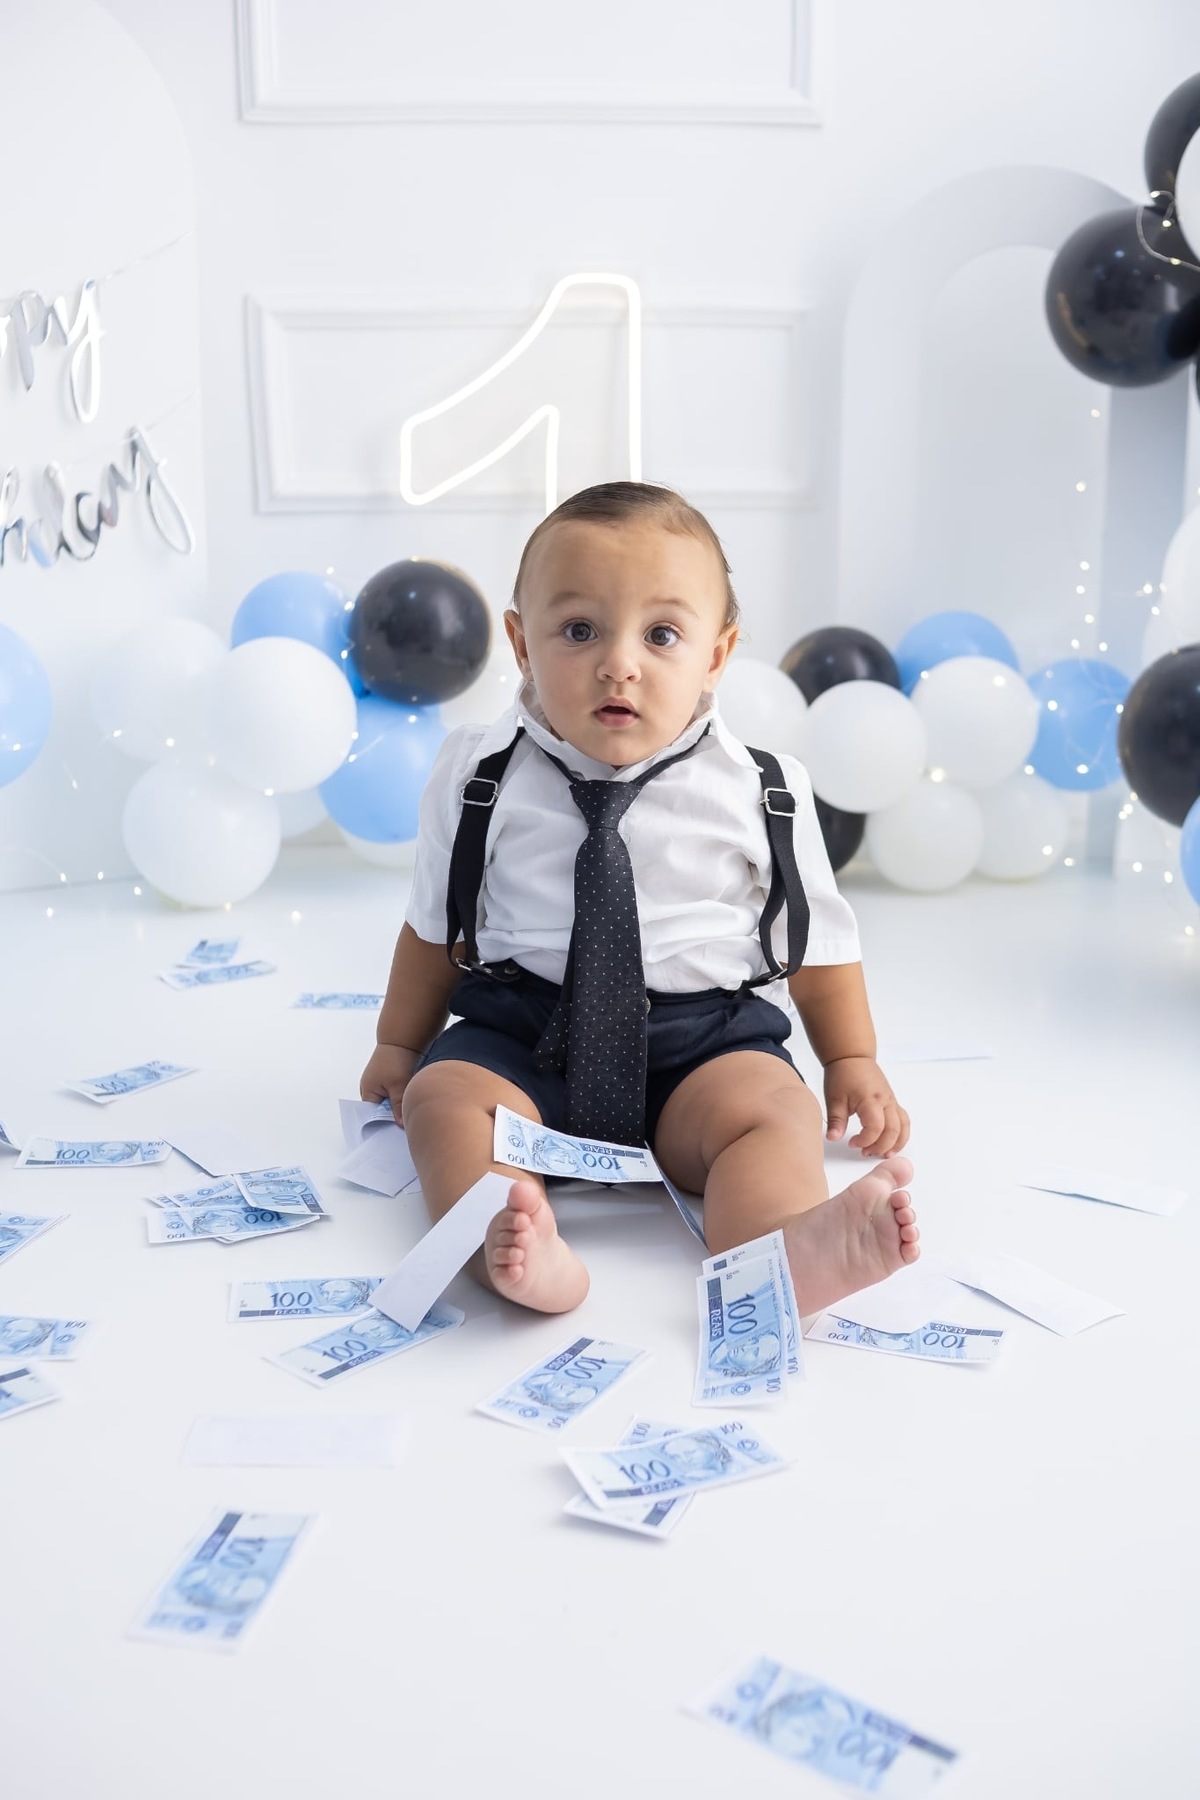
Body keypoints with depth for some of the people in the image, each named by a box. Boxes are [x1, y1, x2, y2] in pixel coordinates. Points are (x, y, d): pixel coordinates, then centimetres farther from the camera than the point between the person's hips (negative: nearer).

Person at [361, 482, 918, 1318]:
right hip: (519, 1029, 1)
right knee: (442, 1094, -25)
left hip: (702, 1036, 0)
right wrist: (398, 1043, 18)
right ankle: (516, 1249, -48)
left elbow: (818, 931, 10)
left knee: (774, 1108, -27)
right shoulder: (481, 777, 0)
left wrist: (853, 1060, 11)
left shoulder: (757, 792, -2)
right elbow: (434, 925, 13)